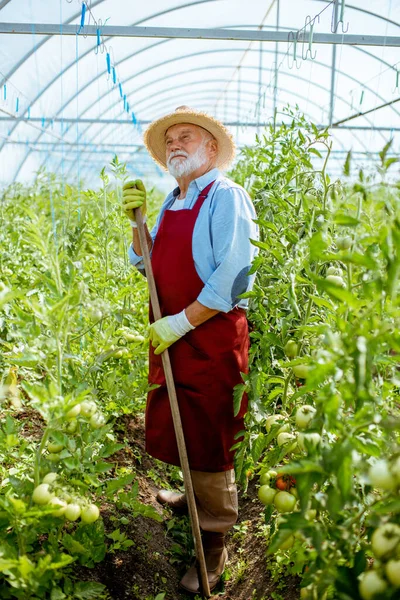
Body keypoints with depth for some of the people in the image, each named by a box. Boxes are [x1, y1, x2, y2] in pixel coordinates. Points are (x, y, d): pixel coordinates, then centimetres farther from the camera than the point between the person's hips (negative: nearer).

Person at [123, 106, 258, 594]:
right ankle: (197, 497, 45)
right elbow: (144, 262, 16)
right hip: (170, 337, 8)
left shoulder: (226, 196, -12)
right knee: (177, 429, 20)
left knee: (208, 439, 2)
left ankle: (214, 542, 19)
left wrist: (181, 322, -20)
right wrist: (136, 219, 0)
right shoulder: (171, 202, 14)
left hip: (211, 336, -8)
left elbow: (234, 275, -20)